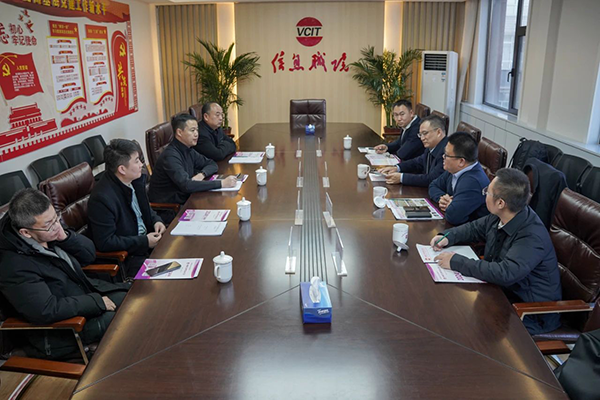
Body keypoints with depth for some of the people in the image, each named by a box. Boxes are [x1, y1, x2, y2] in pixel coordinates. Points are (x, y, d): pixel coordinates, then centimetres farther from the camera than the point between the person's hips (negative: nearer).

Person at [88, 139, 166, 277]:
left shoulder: (136, 179, 0)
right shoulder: (102, 198, -25)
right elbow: (105, 243, -22)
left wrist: (156, 220, 0)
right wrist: (144, 242, -20)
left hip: (147, 238, 8)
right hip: (125, 257, -8)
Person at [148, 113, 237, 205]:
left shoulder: (188, 150, 6)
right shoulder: (170, 156, -21)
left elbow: (212, 164, 15)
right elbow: (186, 185, -32)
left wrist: (202, 174, -9)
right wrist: (221, 183, -32)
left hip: (184, 198, 8)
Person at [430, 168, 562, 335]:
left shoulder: (533, 237, -28)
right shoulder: (500, 218, -2)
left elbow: (504, 274, -38)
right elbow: (475, 228, 18)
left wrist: (457, 262, -30)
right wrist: (448, 237, -2)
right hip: (502, 292, 8)